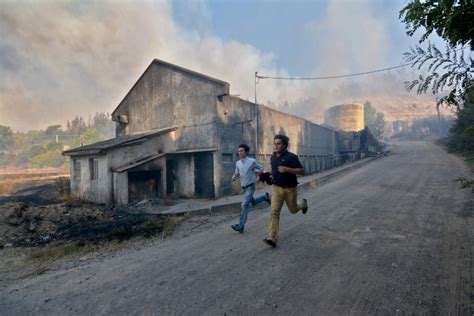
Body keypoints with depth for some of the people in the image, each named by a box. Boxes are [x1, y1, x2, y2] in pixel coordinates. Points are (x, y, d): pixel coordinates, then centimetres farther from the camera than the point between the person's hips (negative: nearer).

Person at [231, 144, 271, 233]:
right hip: (244, 187, 7)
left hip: (250, 186, -7)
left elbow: (261, 168, 2)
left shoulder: (252, 161, -12)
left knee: (245, 205, -15)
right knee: (253, 202, 22)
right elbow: (237, 173, 14)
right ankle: (265, 196, 48)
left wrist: (256, 174, -16)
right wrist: (234, 176, -8)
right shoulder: (238, 163, 2)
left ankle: (241, 226, -12)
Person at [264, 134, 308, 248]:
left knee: (293, 210, 17)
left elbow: (301, 171, -17)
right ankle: (272, 239, -11)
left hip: (290, 188, -3)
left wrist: (287, 169, -30)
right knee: (274, 212, -10)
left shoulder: (291, 156, -15)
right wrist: (270, 174, 2)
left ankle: (303, 204, 52)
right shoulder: (273, 157, 4)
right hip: (277, 188, 4)